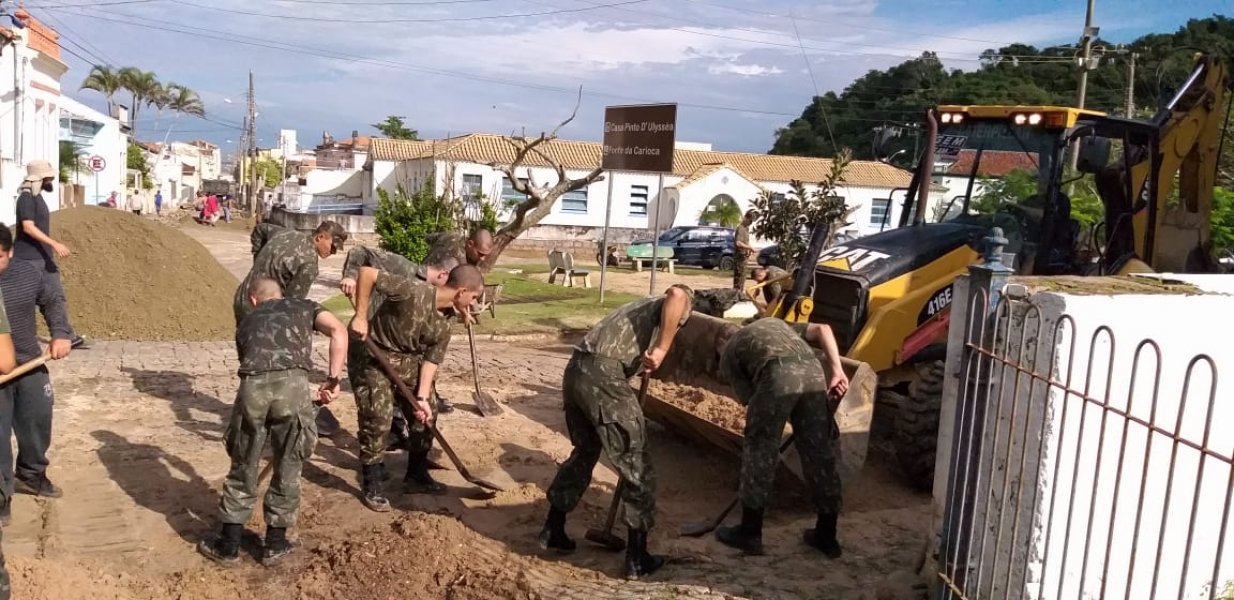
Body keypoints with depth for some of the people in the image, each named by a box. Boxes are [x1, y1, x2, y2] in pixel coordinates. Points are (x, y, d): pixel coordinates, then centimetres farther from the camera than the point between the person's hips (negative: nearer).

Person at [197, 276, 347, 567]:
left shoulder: (247, 323, 33)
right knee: (287, 469, 17)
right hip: (293, 383, -2)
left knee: (243, 468, 20)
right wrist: (333, 379, 7)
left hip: (253, 386, 2)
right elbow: (338, 330, 7)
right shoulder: (303, 305, 27)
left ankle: (229, 545, 32)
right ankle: (275, 544, 29)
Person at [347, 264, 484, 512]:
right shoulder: (413, 292, -29)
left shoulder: (442, 328, -5)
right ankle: (371, 486, 6)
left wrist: (422, 397, -12)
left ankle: (416, 476, 27)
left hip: (410, 362, 8)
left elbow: (431, 360, -1)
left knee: (427, 416, 10)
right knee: (377, 420, -10)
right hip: (378, 359, -8)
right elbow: (366, 273, -29)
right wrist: (361, 316, -26)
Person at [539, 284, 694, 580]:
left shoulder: (644, 307, 33)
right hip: (603, 377, -8)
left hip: (575, 370, 9)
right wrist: (661, 349, -12)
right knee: (637, 466, 4)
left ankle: (552, 531, 37)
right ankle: (637, 558, 12)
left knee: (584, 452, 27)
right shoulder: (679, 307, 10)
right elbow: (676, 294, -19)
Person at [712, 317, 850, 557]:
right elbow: (822, 330, 24)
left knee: (759, 452, 12)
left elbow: (748, 398, 16)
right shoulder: (775, 323, 40)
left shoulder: (729, 352, 27)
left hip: (777, 375, -4)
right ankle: (827, 536, 27)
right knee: (820, 454, 15)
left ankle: (750, 533, 22)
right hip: (813, 372, 4)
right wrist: (836, 369, 17)